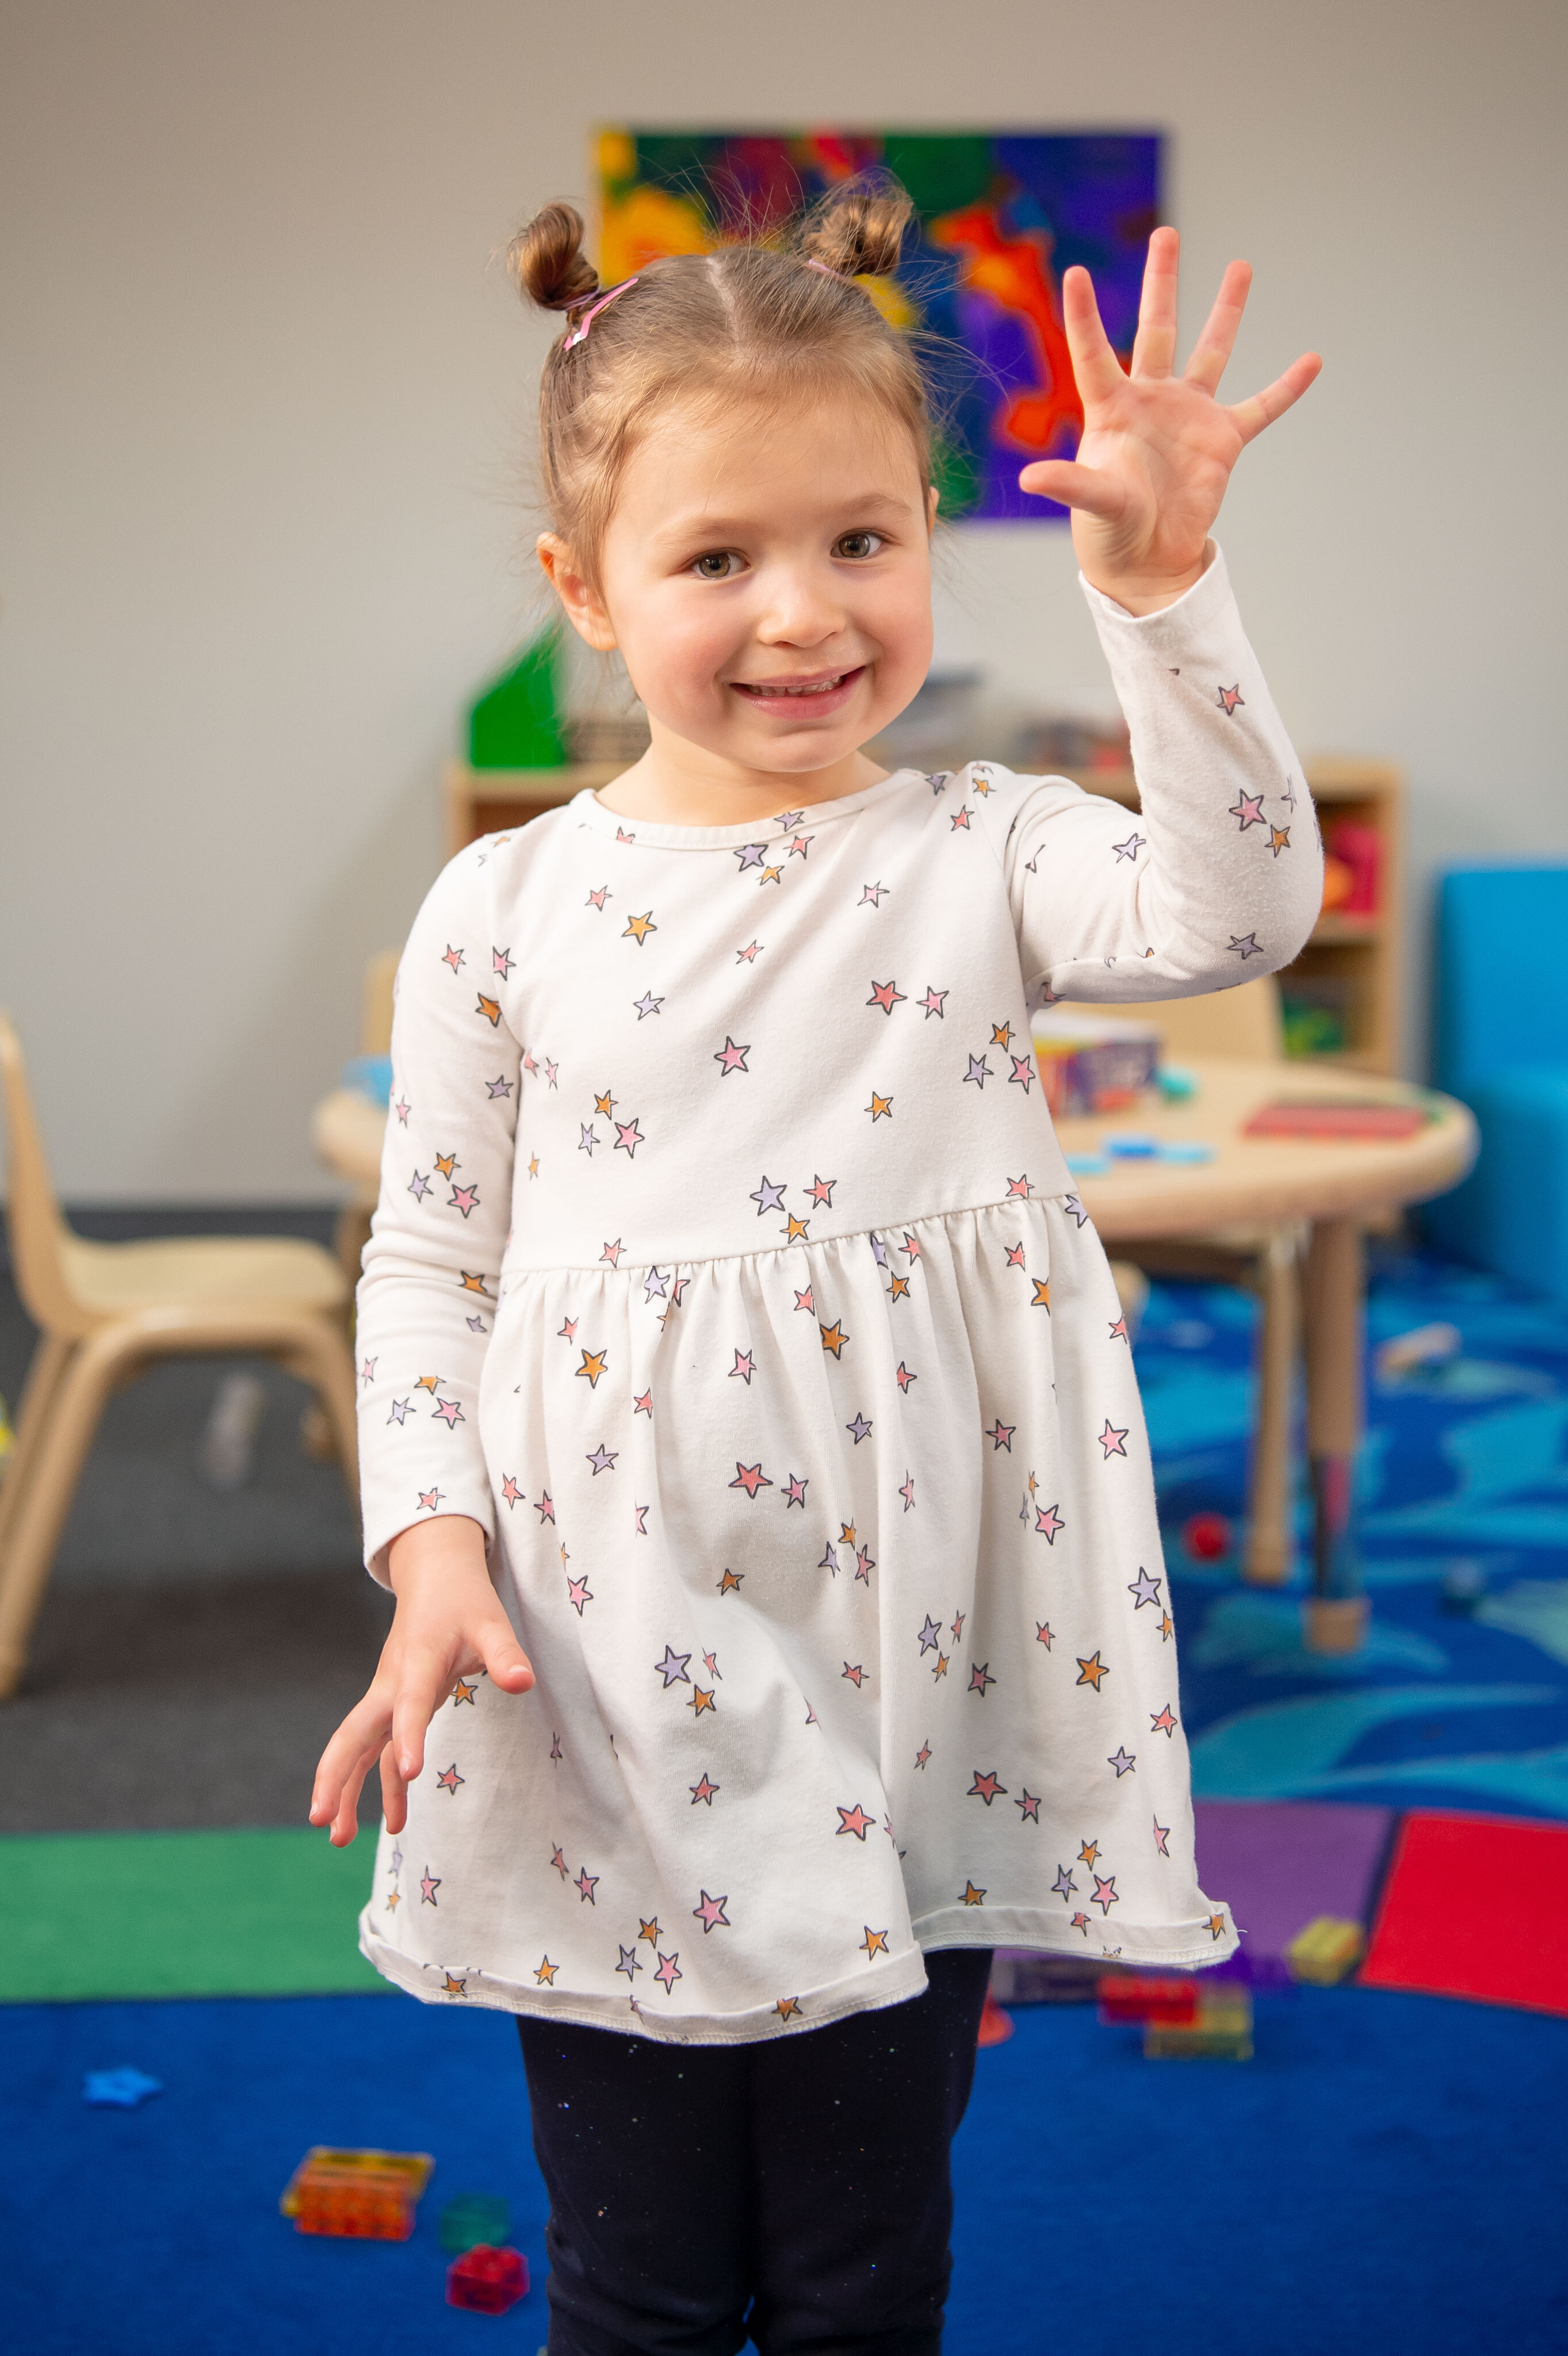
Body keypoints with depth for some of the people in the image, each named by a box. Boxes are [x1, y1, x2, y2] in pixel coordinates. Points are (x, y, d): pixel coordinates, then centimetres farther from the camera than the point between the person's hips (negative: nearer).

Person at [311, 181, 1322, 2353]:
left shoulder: (978, 853, -1)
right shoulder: (504, 910, -1)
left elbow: (1236, 913, -19)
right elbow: (429, 1260, 4)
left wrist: (1164, 598, -26)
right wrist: (431, 1545, -8)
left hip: (911, 1670, 0)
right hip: (618, 1675, 0)